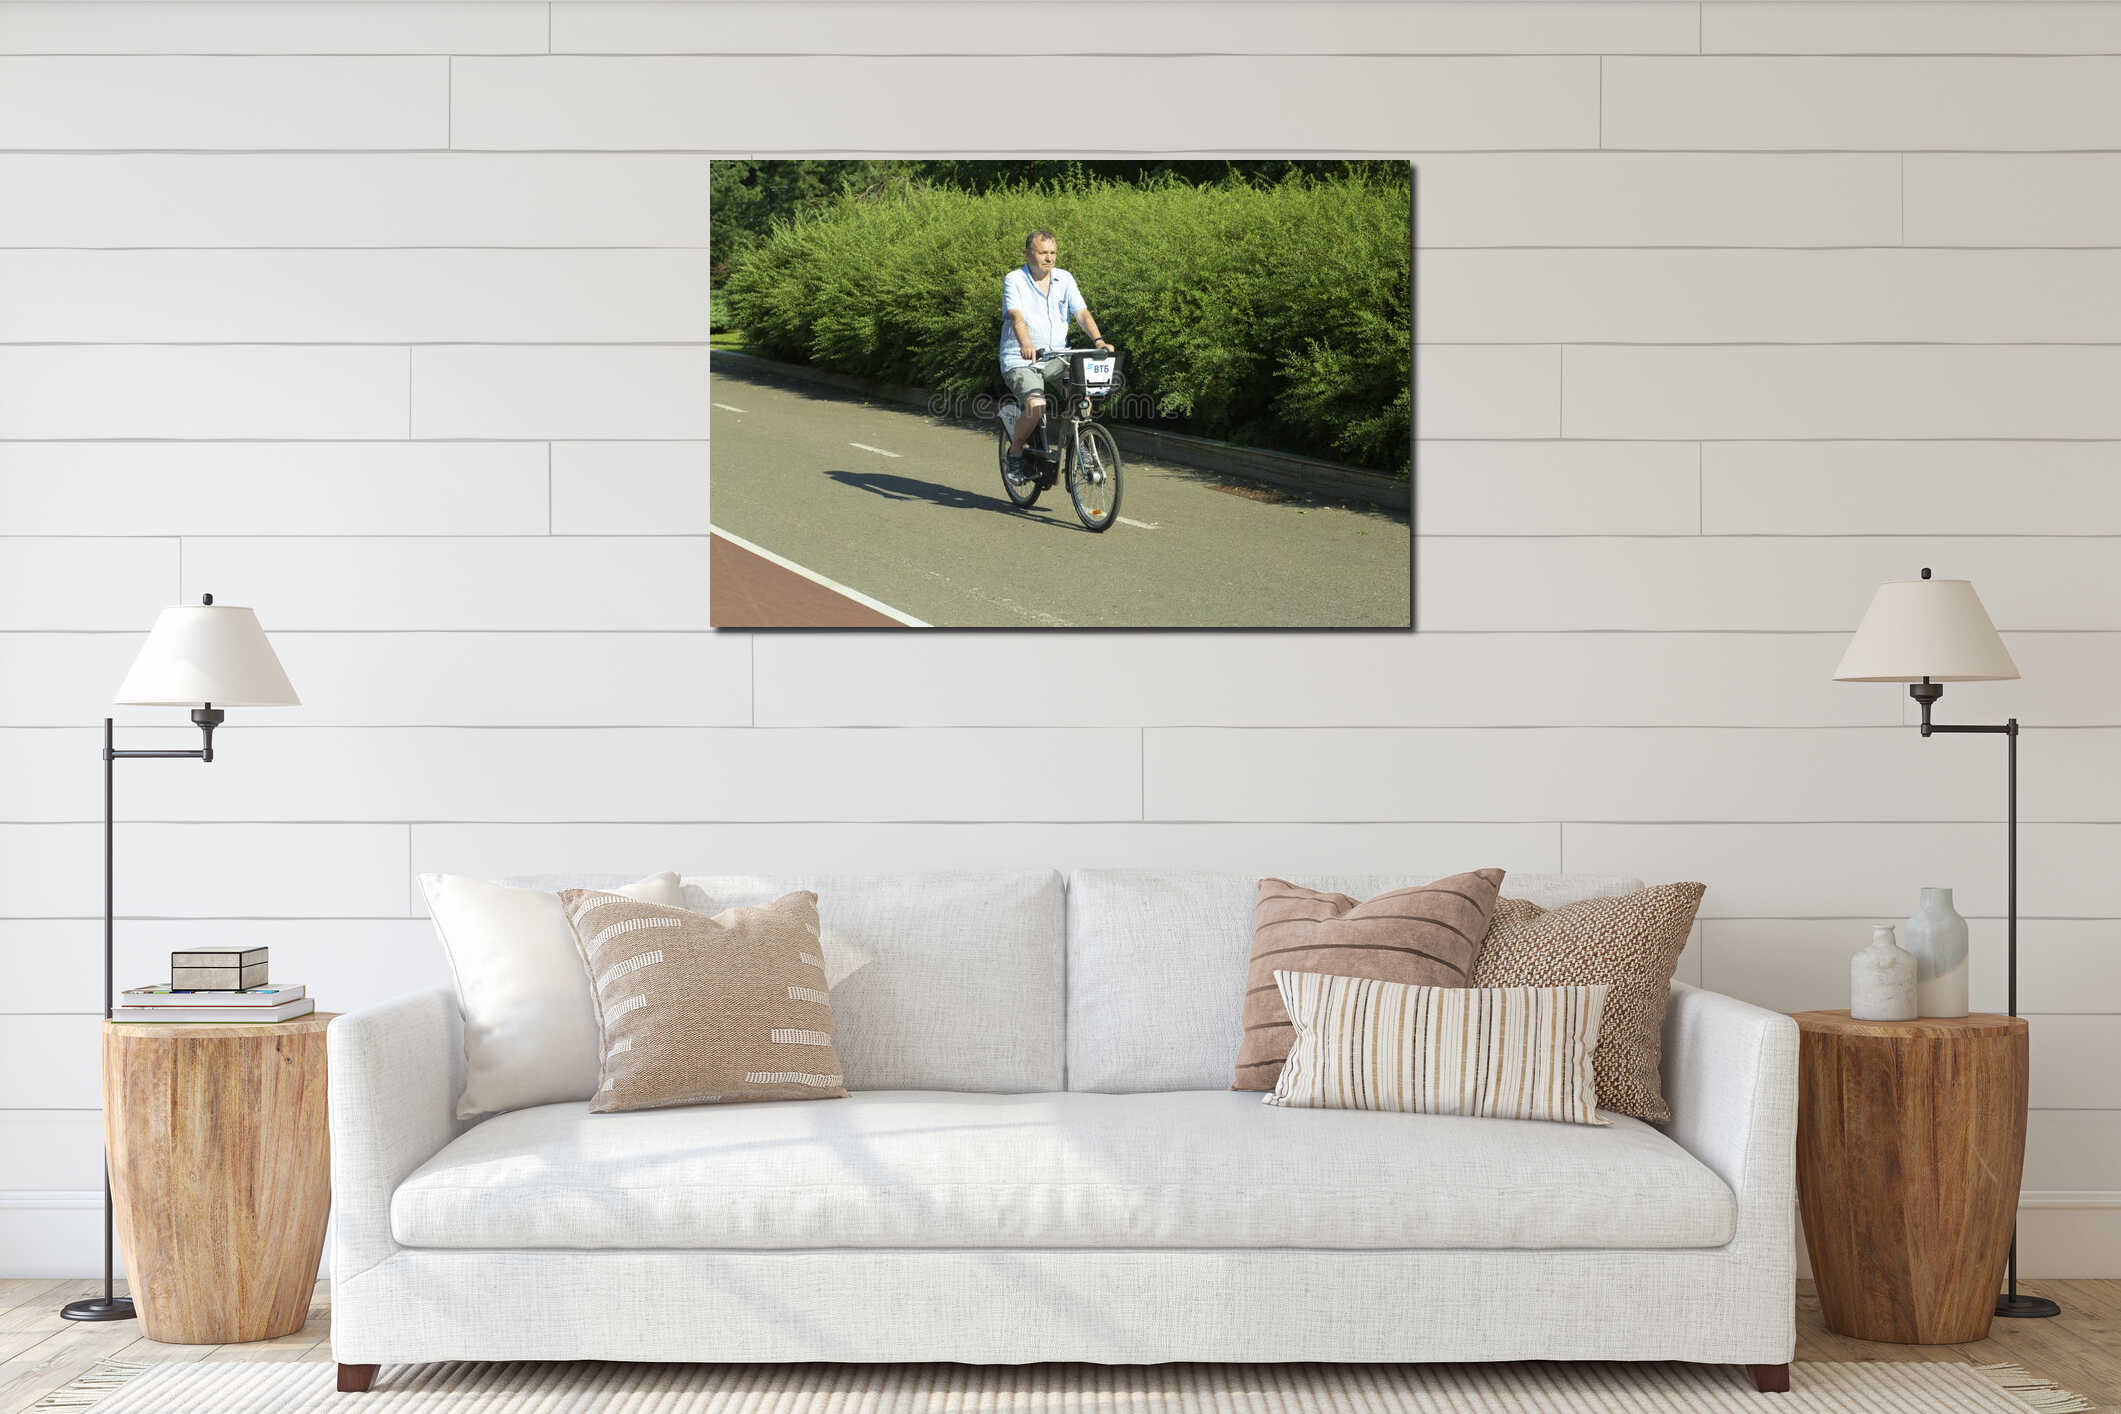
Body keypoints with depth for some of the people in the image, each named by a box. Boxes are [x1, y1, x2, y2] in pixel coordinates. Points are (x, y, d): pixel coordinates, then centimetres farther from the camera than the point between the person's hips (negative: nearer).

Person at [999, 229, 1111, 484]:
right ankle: (1014, 456, -5)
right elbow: (1016, 316, -21)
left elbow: (1082, 312, -1)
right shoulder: (1014, 280, -4)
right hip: (1020, 360, -4)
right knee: (1036, 405, -29)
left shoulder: (1064, 279, 9)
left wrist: (1099, 340, -20)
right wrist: (1027, 345, -40)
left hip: (1057, 360, 4)